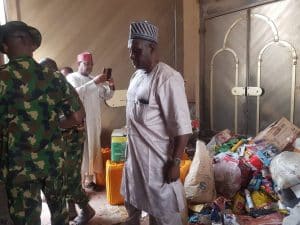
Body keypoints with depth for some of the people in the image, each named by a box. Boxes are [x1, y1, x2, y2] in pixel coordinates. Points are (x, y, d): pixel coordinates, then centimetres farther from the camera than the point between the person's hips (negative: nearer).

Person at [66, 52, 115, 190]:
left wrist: (111, 87, -7)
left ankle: (89, 178, 22)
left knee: (93, 149, 10)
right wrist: (94, 82, -30)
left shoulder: (95, 81, 16)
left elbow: (106, 96, 13)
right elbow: (76, 93, -24)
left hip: (94, 122, 6)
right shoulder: (72, 77, -4)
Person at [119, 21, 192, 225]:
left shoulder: (168, 78, -22)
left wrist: (175, 162, -22)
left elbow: (182, 128, -23)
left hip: (157, 159, -8)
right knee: (132, 200, 29)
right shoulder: (137, 75, 6)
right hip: (135, 154, 9)